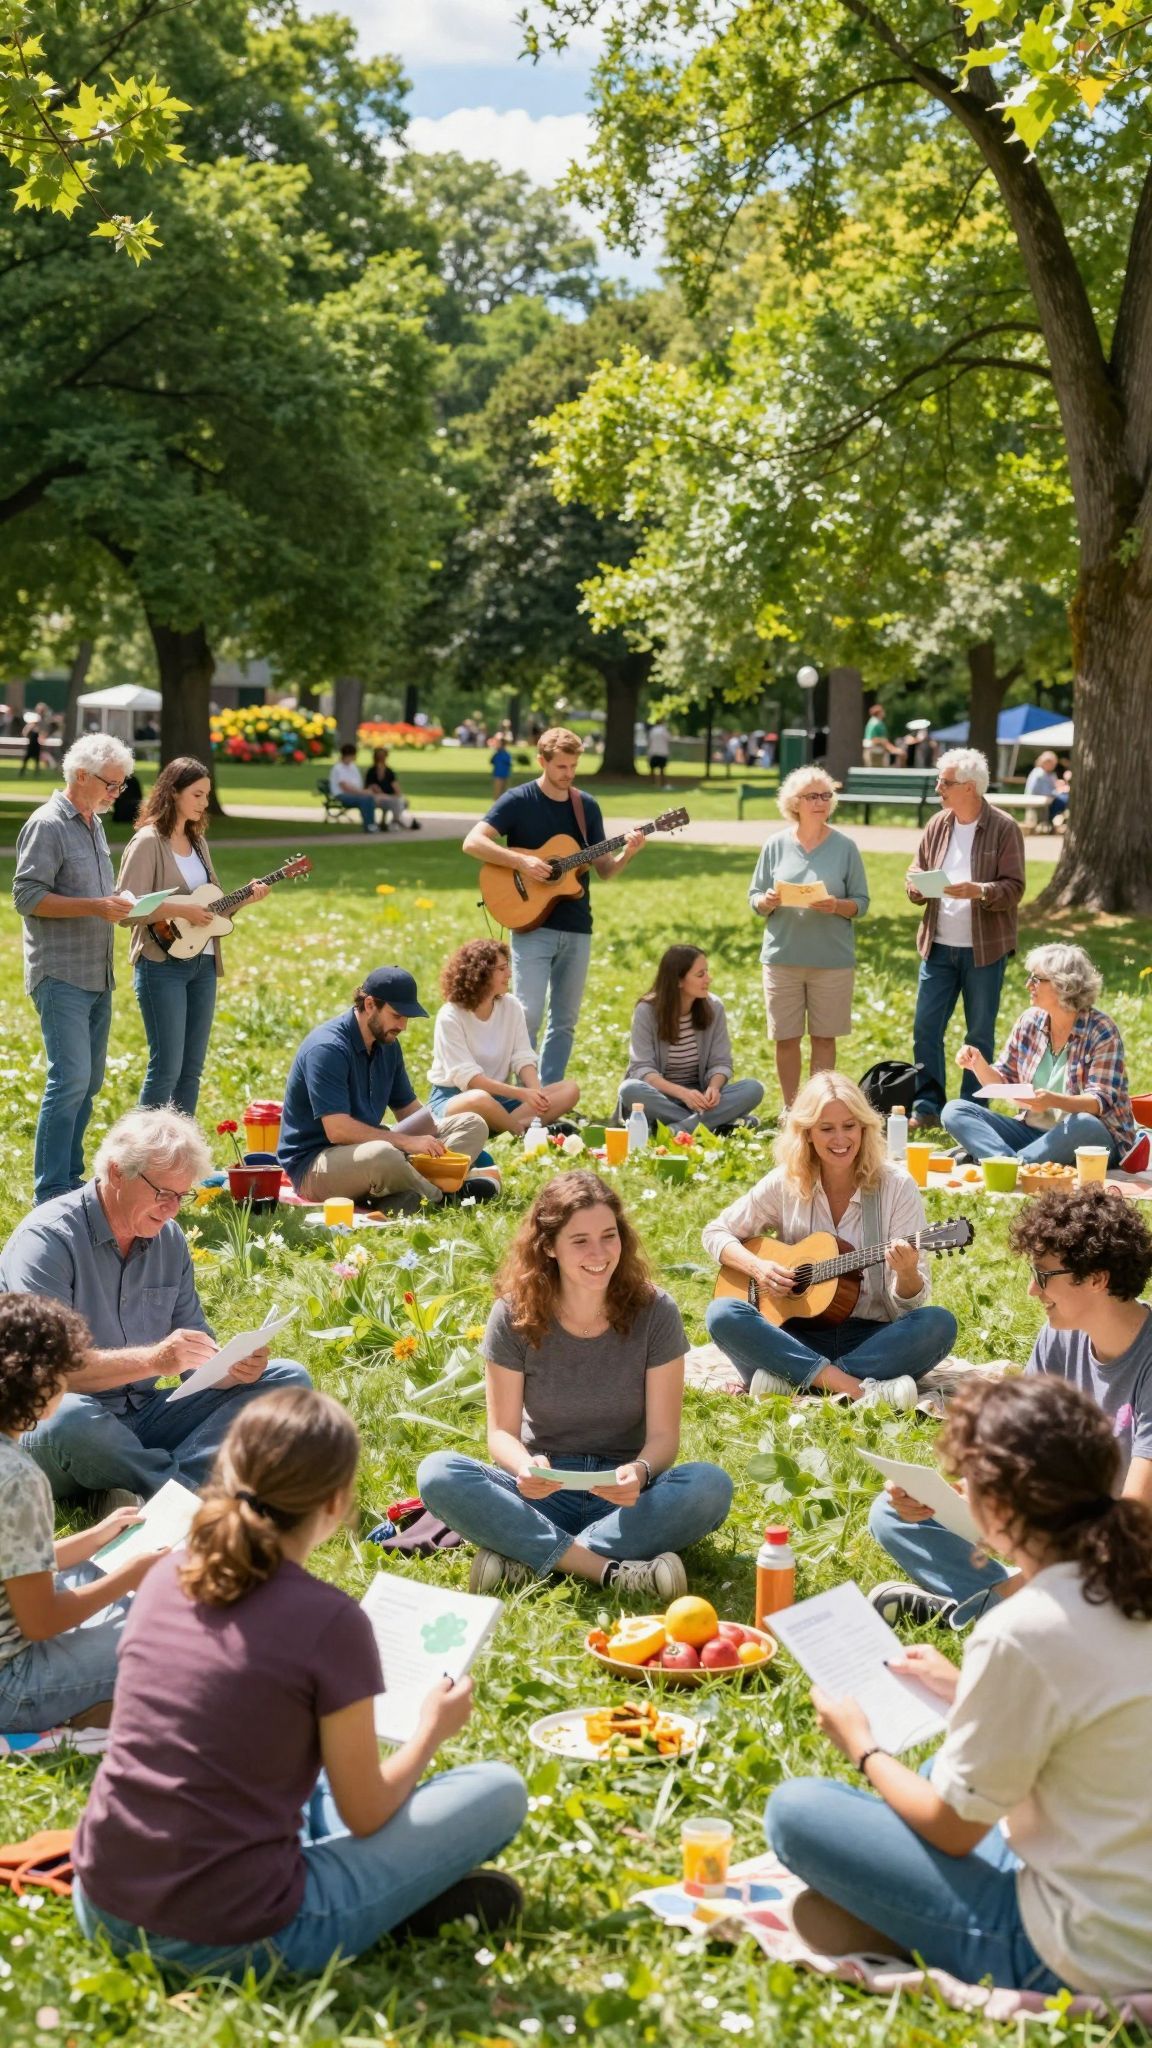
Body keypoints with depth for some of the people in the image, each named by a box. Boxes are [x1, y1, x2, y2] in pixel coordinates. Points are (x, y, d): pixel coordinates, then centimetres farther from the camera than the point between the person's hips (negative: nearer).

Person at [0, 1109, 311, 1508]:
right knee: (68, 1417, -42)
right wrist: (153, 1359, -34)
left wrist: (233, 1366, -15)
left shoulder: (169, 1239, 8)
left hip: (144, 1416, 7)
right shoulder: (48, 1239, -13)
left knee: (287, 1380, -5)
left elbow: (196, 1359, 9)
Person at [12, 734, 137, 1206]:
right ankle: (51, 1193, -10)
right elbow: (27, 896, -17)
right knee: (70, 1078, -14)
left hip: (97, 975, 9)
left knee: (89, 1080, 10)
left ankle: (69, 1178, 19)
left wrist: (115, 903, 7)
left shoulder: (93, 824, 16)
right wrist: (97, 907, -22)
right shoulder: (48, 824, -11)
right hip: (61, 976, -9)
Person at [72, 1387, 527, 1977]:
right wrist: (432, 1731, 15)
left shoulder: (167, 1577, 2)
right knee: (500, 1789, 5)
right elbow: (365, 1815, -4)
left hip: (103, 1912, 6)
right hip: (232, 1940, -6)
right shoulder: (330, 1620, -16)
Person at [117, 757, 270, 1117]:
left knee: (192, 1068, 10)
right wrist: (182, 911, -22)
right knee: (167, 1067, -8)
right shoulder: (148, 842, -11)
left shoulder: (197, 841, 13)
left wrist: (246, 897, 2)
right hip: (163, 964, -8)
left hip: (203, 963, 8)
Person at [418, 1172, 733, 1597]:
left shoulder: (653, 1312, -7)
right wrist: (525, 1467, -28)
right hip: (543, 1492, 0)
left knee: (712, 1486, -31)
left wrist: (640, 1472, -31)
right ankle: (611, 1570, -32)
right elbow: (502, 1431, -3)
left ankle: (528, 1557, -29)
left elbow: (663, 1436, -7)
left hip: (624, 1497, 0)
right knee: (437, 1474, -28)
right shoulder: (515, 1315, -7)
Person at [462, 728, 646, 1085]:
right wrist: (522, 861, -21)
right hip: (532, 924, -5)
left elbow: (604, 871, 11)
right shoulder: (518, 801, -4)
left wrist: (627, 854, -9)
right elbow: (473, 842, -14)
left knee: (565, 1021, 7)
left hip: (577, 929, 5)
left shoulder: (587, 807, 9)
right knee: (528, 1016, -10)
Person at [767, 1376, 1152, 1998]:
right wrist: (963, 1694, 20)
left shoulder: (1019, 1635, -24)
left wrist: (862, 1747, 5)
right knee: (938, 1771, 30)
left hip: (1084, 1963, -8)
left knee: (796, 1809, -4)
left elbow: (952, 1829, -11)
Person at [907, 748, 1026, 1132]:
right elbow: (916, 876, 12)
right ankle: (927, 1107, 11)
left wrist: (978, 891, -27)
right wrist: (916, 886, -11)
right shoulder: (937, 825, 7)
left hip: (985, 949, -4)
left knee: (980, 1033, 6)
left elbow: (1014, 887, -11)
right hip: (938, 946, 4)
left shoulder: (1003, 828, -7)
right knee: (925, 1027, 2)